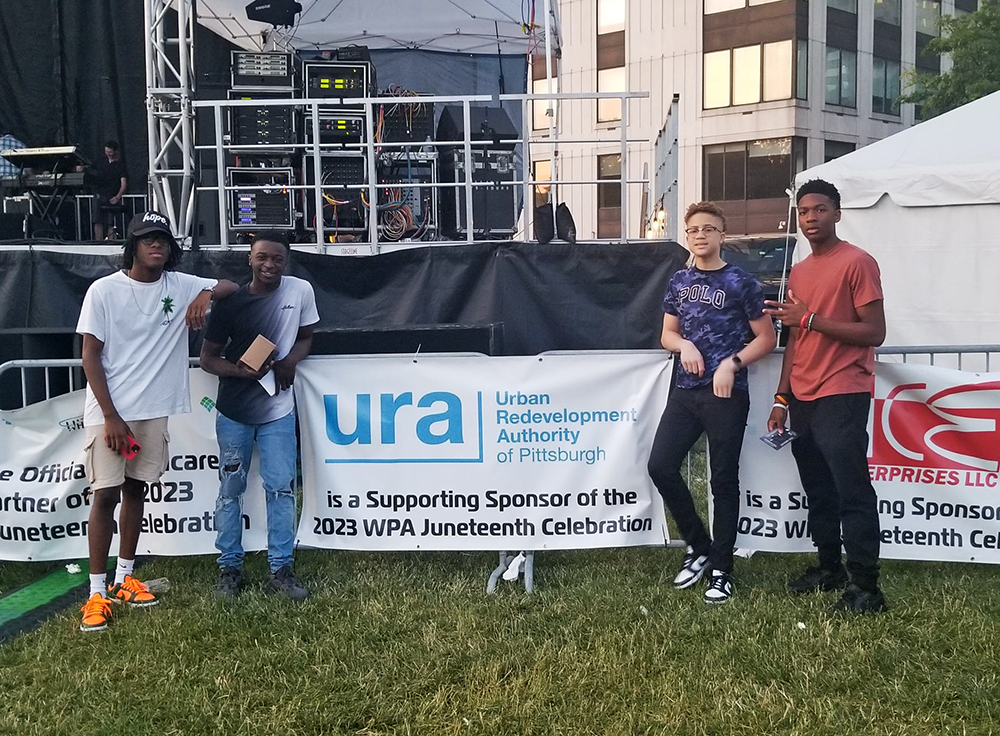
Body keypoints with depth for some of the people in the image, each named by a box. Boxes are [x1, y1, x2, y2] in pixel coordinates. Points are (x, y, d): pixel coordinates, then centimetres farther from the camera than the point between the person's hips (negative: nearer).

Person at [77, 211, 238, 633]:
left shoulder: (180, 286, 3)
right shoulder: (104, 290, -7)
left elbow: (231, 287, 11)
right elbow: (90, 357, -8)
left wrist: (206, 293, -14)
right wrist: (111, 416, -14)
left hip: (154, 410, 4)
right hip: (109, 411, -4)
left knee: (136, 489, 13)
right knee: (106, 495, -4)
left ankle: (124, 579, 25)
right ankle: (97, 593, 4)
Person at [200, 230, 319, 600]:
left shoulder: (301, 291, -6)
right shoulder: (231, 302, -10)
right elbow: (208, 357, -3)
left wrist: (289, 362, -13)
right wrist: (240, 370, -22)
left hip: (278, 409, 1)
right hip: (234, 412, -1)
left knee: (282, 488, 2)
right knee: (230, 489, 8)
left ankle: (281, 570, 13)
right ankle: (229, 568, 21)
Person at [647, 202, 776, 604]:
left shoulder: (740, 282, -3)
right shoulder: (680, 281, 11)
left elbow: (766, 338, -1)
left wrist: (732, 363, -16)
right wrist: (685, 345, -4)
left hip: (726, 394, -5)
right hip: (685, 390, 5)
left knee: (724, 480, 1)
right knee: (661, 466, -3)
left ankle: (721, 569, 13)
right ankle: (699, 547, 17)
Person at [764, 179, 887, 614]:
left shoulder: (857, 263, -6)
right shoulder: (799, 272, 17)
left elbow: (874, 333, -12)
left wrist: (810, 319, -16)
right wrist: (781, 399, 15)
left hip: (842, 397, -8)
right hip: (802, 399, 8)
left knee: (852, 492, -7)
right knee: (818, 492, 13)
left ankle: (865, 587, -1)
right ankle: (829, 568, 24)